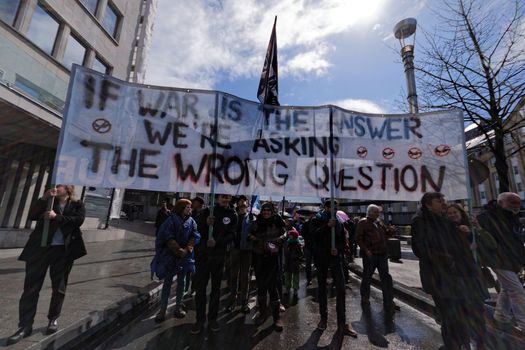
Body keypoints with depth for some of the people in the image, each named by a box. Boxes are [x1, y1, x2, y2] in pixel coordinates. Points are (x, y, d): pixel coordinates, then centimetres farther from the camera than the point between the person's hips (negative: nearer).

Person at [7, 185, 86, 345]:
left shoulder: (77, 205, 5)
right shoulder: (48, 202, 12)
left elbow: (78, 220, -11)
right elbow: (32, 215, -3)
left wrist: (56, 217, -17)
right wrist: (44, 198, -10)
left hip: (62, 250, -2)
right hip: (40, 248, 2)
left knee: (59, 287, 9)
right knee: (31, 286, 2)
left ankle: (53, 319, 27)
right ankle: (25, 325, 13)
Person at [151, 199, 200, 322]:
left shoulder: (191, 221, 1)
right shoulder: (171, 220, -9)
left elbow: (194, 236, -5)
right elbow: (168, 238, -14)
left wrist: (186, 250, -17)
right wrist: (179, 251, -17)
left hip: (185, 256, 3)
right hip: (170, 255, -3)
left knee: (181, 281, 10)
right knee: (167, 282, 4)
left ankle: (178, 307, 23)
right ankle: (162, 309, 16)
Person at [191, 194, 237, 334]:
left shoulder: (232, 215, 1)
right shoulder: (207, 211, 0)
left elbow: (231, 235, -5)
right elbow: (196, 230, -2)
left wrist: (217, 241, -21)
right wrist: (206, 223, -23)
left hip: (219, 255, 1)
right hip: (203, 254, 0)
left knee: (216, 287, 11)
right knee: (200, 287, 4)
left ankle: (212, 318, 27)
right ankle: (200, 320, 20)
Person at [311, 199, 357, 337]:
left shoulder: (338, 221, 9)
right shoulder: (317, 220, -2)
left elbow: (342, 239, 10)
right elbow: (314, 235, -17)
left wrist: (338, 249, -9)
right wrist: (327, 226, -27)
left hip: (335, 257, 2)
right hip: (321, 257, -2)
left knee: (340, 288, -4)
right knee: (322, 288, 9)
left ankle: (342, 323, 6)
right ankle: (323, 318, 25)